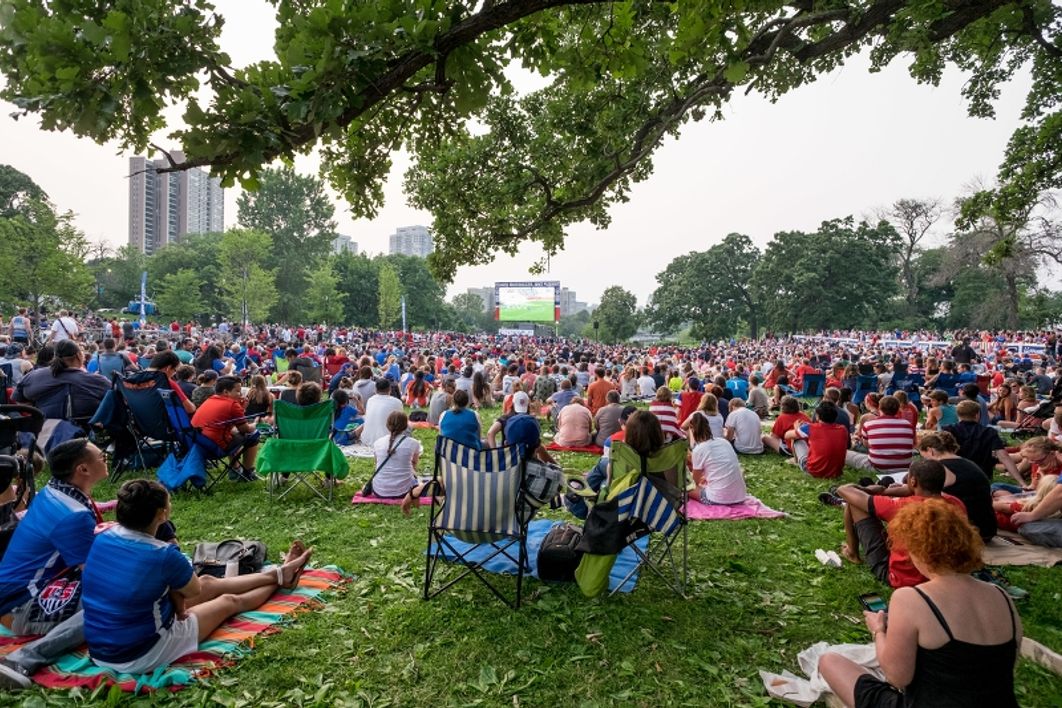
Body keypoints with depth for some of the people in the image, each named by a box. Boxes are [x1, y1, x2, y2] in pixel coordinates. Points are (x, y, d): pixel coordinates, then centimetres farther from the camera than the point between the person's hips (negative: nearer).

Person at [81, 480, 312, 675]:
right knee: (229, 601, 15)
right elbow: (195, 590, -6)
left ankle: (277, 574, 41)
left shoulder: (103, 538, -6)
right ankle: (280, 579, 44)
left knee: (208, 582, 21)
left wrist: (173, 592, 0)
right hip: (141, 656, -7)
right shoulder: (162, 555, -28)